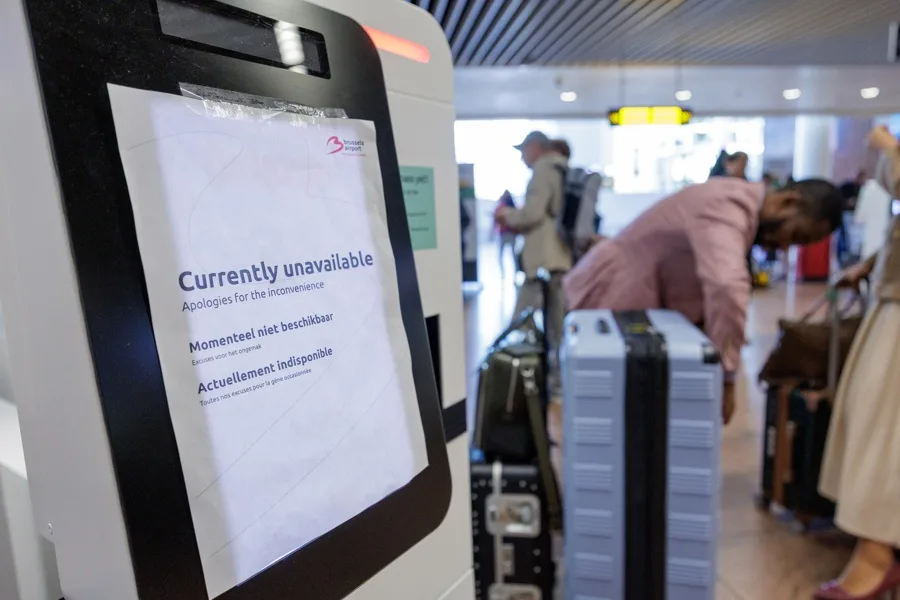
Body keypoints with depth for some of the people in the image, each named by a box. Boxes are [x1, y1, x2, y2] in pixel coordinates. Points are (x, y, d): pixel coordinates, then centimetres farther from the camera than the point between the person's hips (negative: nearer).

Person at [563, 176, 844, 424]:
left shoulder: (744, 203, 7)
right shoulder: (726, 209, -27)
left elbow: (715, 286, 11)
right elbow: (727, 289, -44)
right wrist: (726, 377, -36)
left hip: (638, 298, 10)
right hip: (609, 297, -10)